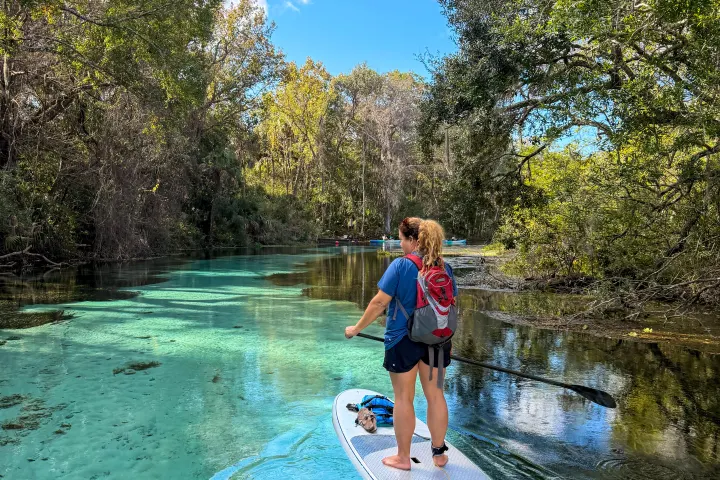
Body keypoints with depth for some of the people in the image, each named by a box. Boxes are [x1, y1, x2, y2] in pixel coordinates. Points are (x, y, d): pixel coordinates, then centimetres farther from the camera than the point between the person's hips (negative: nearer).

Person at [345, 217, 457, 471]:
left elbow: (379, 302, -15)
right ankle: (439, 453, 29)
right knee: (435, 394, 16)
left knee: (403, 398, 9)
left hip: (403, 340, -5)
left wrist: (357, 328, -4)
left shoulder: (400, 265, -15)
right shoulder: (444, 267, 1)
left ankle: (403, 457, 22)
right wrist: (447, 337, 20)